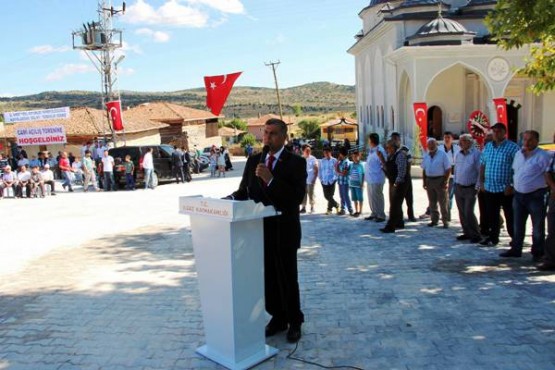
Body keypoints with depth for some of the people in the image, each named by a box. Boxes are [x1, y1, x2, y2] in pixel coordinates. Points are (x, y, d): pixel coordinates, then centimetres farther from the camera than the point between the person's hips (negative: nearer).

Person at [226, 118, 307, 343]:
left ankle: (294, 322, 24)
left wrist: (271, 179, -25)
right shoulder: (254, 161, 9)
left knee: (287, 278, 5)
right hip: (260, 229, 5)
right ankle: (277, 318, 31)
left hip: (284, 231, -4)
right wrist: (232, 198, -12)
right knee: (268, 278, 13)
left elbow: (297, 197, -17)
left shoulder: (296, 162, -6)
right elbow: (245, 190, 9)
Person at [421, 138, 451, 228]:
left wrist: (445, 182, -13)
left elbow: (448, 169, -7)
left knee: (443, 203, -2)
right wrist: (424, 182, 9)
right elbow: (424, 170, 16)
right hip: (429, 180, 5)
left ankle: (445, 221, 3)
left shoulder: (443, 154, -5)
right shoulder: (426, 156, 12)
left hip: (440, 180, -5)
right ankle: (434, 220, 20)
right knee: (432, 203, 10)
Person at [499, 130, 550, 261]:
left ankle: (538, 253, 18)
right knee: (517, 226, 15)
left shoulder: (543, 156, -13)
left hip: (535, 196, -6)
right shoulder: (518, 154, 9)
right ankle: (516, 249, 26)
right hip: (518, 195, 6)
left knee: (538, 228, 6)